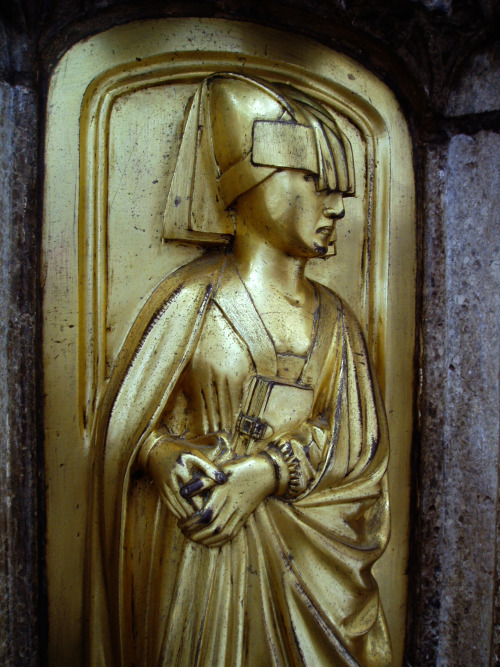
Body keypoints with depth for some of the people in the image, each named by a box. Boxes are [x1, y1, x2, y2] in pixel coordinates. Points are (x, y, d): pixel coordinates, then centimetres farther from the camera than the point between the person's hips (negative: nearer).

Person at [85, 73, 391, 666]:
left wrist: (264, 472, -18)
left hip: (299, 547, 4)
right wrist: (162, 455, -26)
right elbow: (125, 418, -5)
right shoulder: (194, 296, -7)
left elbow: (352, 438, -3)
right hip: (194, 540, -3)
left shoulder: (333, 319, 5)